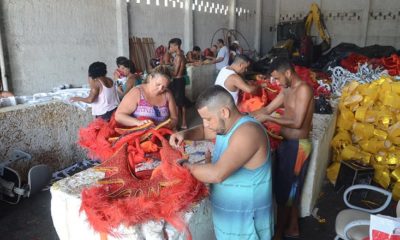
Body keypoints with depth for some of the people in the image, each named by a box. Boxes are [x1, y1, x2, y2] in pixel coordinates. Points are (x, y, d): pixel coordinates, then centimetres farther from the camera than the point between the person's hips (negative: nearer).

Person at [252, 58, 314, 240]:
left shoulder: (303, 89, -19)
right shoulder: (287, 90, 9)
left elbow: (297, 123, -24)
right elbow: (267, 109, 10)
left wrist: (268, 119, -22)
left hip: (297, 145, -9)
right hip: (287, 143, 9)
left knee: (284, 191, 3)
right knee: (290, 189, 19)